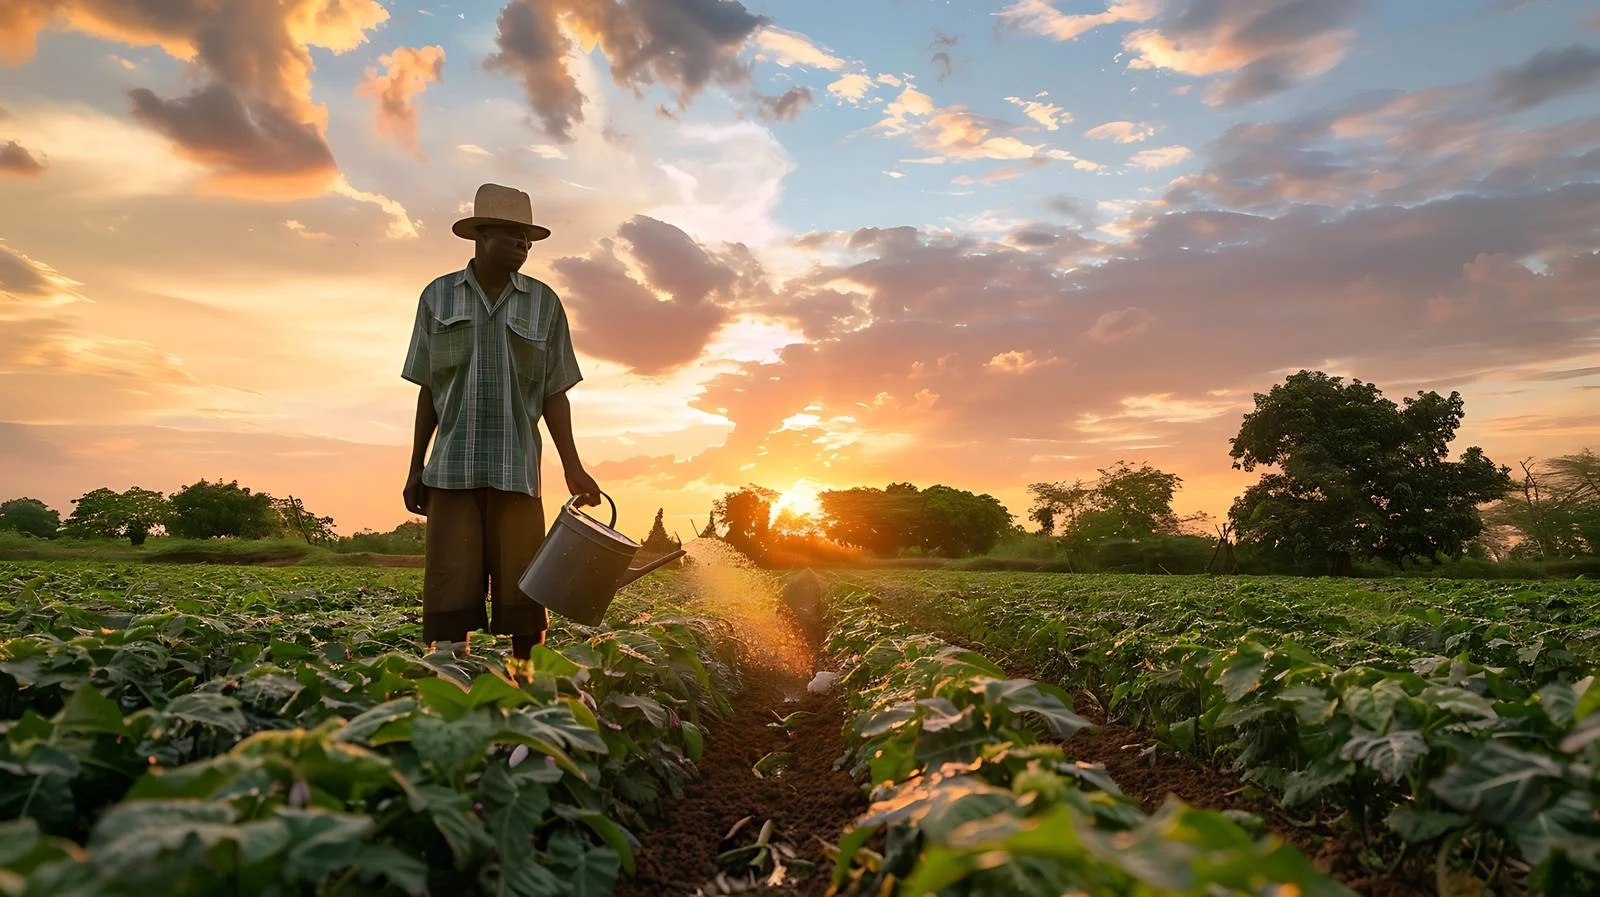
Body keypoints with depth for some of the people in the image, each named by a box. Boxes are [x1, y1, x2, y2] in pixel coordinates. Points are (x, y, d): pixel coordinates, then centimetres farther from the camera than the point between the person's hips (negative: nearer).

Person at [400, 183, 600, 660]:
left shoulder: (543, 303, 7)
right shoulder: (438, 296, 9)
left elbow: (554, 394, 6)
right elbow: (428, 390, 11)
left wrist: (572, 466, -3)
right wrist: (415, 468, 9)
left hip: (516, 471, 0)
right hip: (452, 468, 1)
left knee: (521, 591, 0)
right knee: (450, 587, -2)